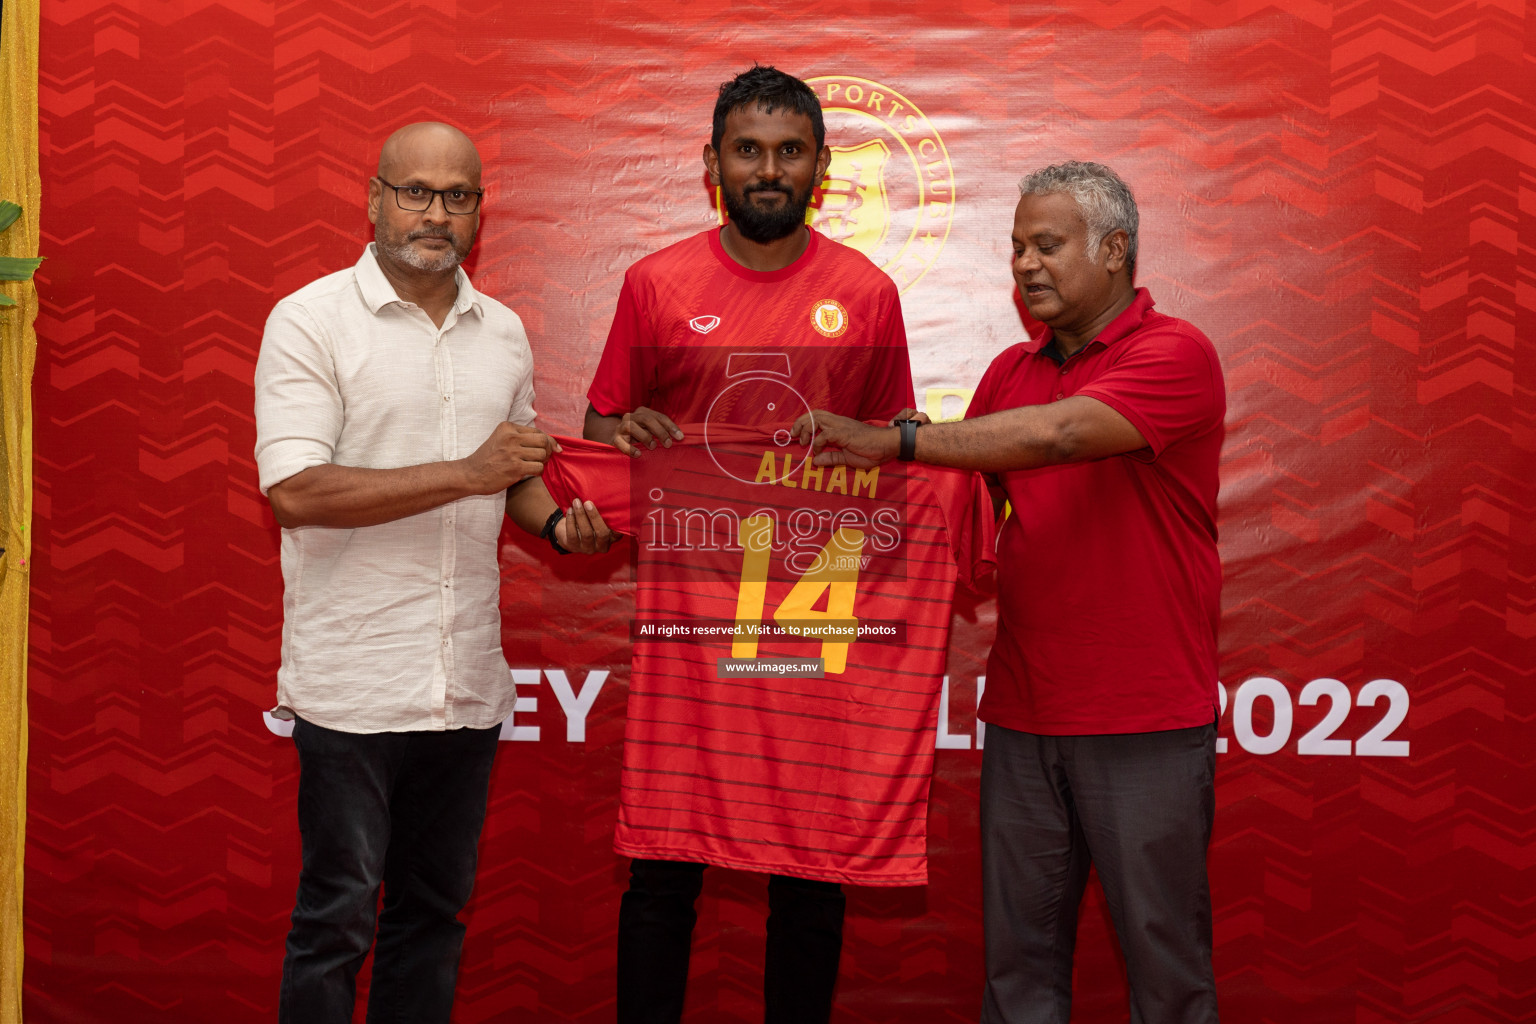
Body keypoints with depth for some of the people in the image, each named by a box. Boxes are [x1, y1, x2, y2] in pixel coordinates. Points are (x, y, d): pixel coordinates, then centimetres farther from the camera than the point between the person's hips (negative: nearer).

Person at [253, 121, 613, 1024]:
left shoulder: (504, 332, 12)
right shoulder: (312, 321, -6)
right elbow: (295, 491, -17)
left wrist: (557, 521, 0)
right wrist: (467, 474, -20)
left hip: (468, 679, 5)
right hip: (353, 684, -5)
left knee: (435, 911, 13)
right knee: (336, 917, 0)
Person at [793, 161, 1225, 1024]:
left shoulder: (1176, 355, -8)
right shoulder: (1011, 371, 14)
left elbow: (1056, 434, -23)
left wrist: (893, 440, -23)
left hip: (1144, 717, -6)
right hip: (1023, 711, 6)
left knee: (1164, 952, 4)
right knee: (1019, 951, 9)